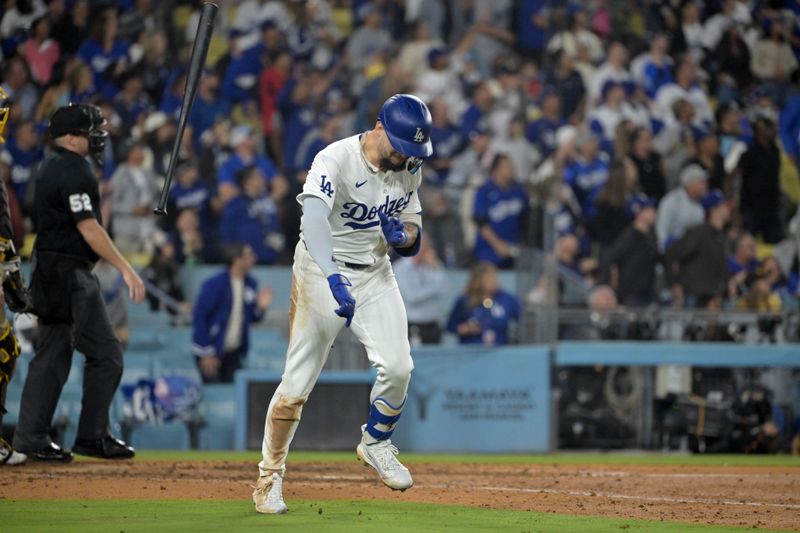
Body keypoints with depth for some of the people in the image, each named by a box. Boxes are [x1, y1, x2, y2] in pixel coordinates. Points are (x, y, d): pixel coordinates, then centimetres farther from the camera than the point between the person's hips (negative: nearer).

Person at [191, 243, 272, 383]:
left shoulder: (250, 283, 3)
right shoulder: (215, 284, -17)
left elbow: (250, 318, 14)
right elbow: (199, 317, -17)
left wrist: (260, 307, -10)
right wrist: (207, 354, -17)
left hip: (233, 353, 6)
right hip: (211, 352, -6)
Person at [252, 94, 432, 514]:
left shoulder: (408, 169, -3)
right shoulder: (336, 160, -24)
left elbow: (413, 240, 7)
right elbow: (314, 219, -41)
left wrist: (402, 235, -18)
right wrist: (334, 279, -55)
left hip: (375, 274, 5)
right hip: (323, 272, -5)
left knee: (397, 366, -12)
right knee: (297, 383, -5)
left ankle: (375, 443, 16)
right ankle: (270, 475, 12)